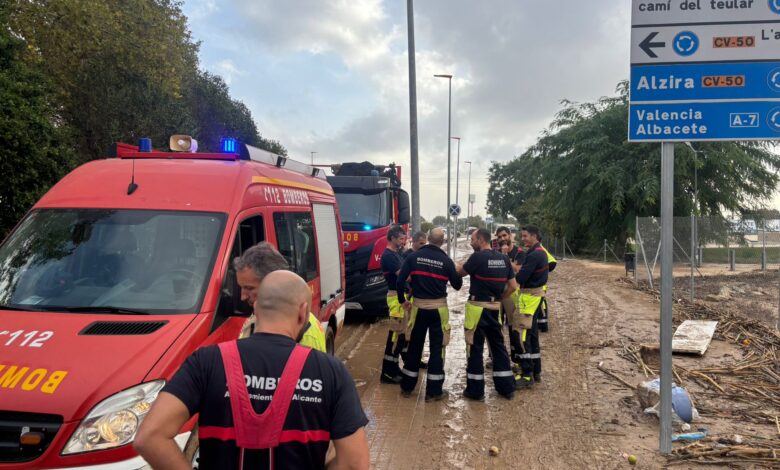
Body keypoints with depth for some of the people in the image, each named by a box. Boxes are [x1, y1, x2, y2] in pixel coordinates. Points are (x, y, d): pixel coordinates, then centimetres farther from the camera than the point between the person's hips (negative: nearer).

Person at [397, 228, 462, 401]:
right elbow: (457, 285, 2)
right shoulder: (446, 260, -7)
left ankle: (407, 386, 24)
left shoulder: (414, 256, -3)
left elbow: (400, 280, -7)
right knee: (437, 348, 7)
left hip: (418, 306, 2)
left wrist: (402, 300, 7)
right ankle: (433, 391, 10)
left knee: (414, 346, 14)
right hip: (438, 308, -2)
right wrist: (457, 273, 22)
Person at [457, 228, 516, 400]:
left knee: (475, 347, 3)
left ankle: (475, 390, 9)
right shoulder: (504, 258, 5)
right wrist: (499, 298, 14)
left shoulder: (478, 257, -13)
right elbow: (513, 286, 6)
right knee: (498, 345, 15)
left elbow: (459, 273, 0)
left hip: (478, 307, -6)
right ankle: (507, 387, 21)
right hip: (495, 308, 6)